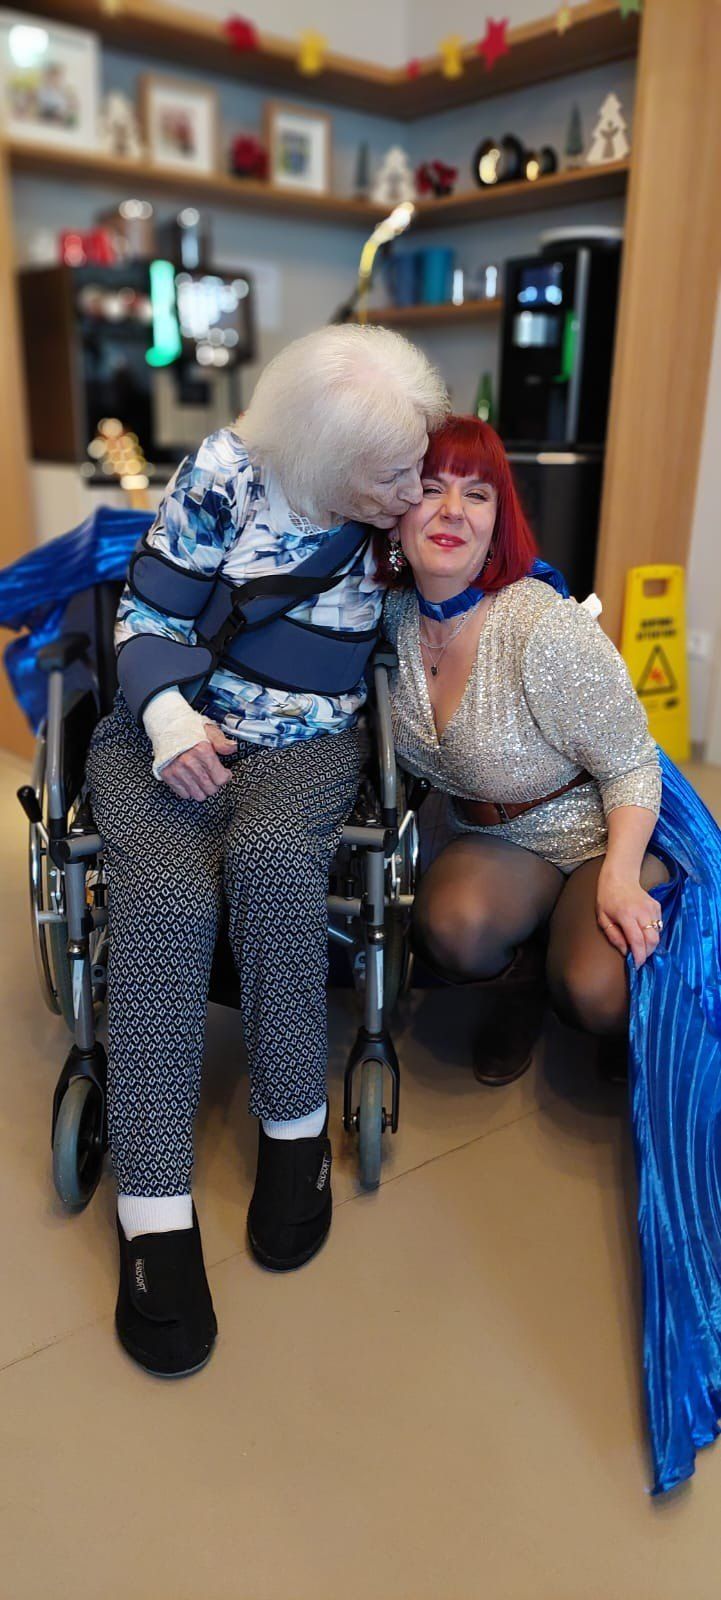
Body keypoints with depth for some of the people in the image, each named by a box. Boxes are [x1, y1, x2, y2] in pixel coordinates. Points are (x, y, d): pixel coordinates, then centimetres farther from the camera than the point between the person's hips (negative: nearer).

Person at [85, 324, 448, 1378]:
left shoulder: (396, 515, 1)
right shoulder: (228, 474, -9)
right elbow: (149, 614, -5)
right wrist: (171, 716, -21)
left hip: (306, 746, 2)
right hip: (170, 734, -1)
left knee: (271, 856, -34)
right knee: (165, 891, -31)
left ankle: (296, 1127, -18)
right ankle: (154, 1209, -29)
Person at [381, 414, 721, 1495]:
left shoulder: (545, 628, -26)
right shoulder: (392, 616, -8)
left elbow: (631, 767, -17)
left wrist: (619, 875, -28)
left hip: (616, 829, -4)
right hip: (501, 837, 4)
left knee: (599, 988, -31)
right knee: (451, 924, -31)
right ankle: (518, 991, 4)